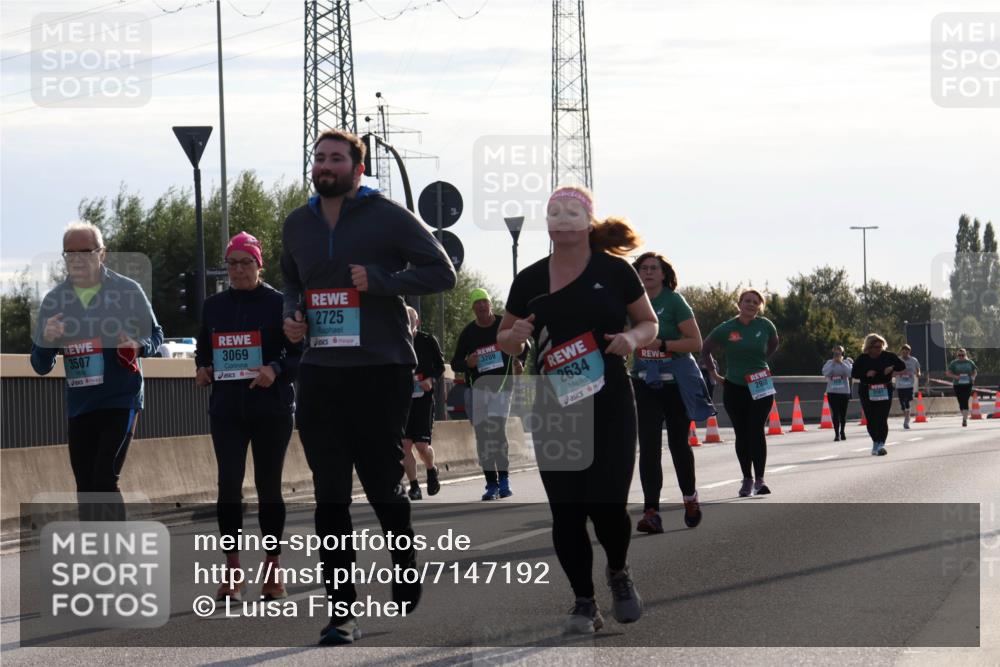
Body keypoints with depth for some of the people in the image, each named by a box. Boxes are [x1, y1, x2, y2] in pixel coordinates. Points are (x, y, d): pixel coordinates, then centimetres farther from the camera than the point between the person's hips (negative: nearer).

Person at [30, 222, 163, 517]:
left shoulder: (128, 292, -6)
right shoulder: (53, 301, 2)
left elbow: (156, 335, 6)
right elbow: (41, 366, 5)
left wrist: (138, 346, -18)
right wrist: (46, 341, -18)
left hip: (121, 401, -4)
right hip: (79, 407, 4)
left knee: (104, 480, -15)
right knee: (85, 488, 8)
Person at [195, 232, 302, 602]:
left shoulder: (278, 303, -2)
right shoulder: (213, 306, 10)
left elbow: (300, 354, -3)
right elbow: (203, 350, 21)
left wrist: (277, 371, -21)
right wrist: (202, 370, 0)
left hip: (271, 408, -2)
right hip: (226, 409, 2)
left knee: (268, 485, 4)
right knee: (229, 483, -9)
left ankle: (272, 571, 14)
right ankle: (232, 571, -5)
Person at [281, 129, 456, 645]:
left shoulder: (388, 216, -4)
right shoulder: (297, 225, 13)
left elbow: (441, 273, -5)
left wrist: (378, 280, -17)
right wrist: (292, 313, 6)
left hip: (381, 370, -4)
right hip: (320, 372, 4)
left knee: (384, 486, 4)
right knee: (329, 495, 0)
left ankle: (408, 580, 29)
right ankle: (342, 609, 2)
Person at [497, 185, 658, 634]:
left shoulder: (613, 271, 0)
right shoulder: (529, 280, 6)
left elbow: (650, 323, 9)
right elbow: (505, 340, 16)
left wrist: (633, 338, -13)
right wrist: (515, 337, -7)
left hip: (610, 408, -2)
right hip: (553, 410, 2)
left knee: (606, 506, -8)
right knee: (566, 512, 0)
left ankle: (618, 572, 23)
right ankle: (584, 603, 14)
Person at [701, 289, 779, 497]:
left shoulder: (766, 326, -3)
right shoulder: (726, 329, -5)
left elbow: (773, 345, 19)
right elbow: (705, 350, 10)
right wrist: (714, 373, 6)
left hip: (762, 387, -1)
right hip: (734, 388, 1)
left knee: (756, 431, -12)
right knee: (742, 434, 5)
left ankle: (759, 480, -11)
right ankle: (747, 480, 15)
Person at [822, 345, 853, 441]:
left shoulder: (846, 362, 3)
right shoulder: (829, 363, 5)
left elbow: (849, 373, -15)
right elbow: (825, 373, -11)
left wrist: (841, 363, -14)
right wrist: (833, 363, -13)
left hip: (844, 392, 1)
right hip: (832, 392, -1)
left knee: (843, 414, 10)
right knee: (835, 414, -10)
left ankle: (842, 431, 30)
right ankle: (837, 434, -9)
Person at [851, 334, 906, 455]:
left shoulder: (888, 356, 0)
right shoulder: (862, 359, -2)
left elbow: (902, 365, 5)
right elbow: (854, 374, -1)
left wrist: (892, 368, -15)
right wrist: (866, 374, -17)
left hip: (885, 391, -1)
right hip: (867, 392, 1)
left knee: (882, 418, -10)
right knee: (871, 419, 3)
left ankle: (881, 444, -14)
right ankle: (876, 442, 21)